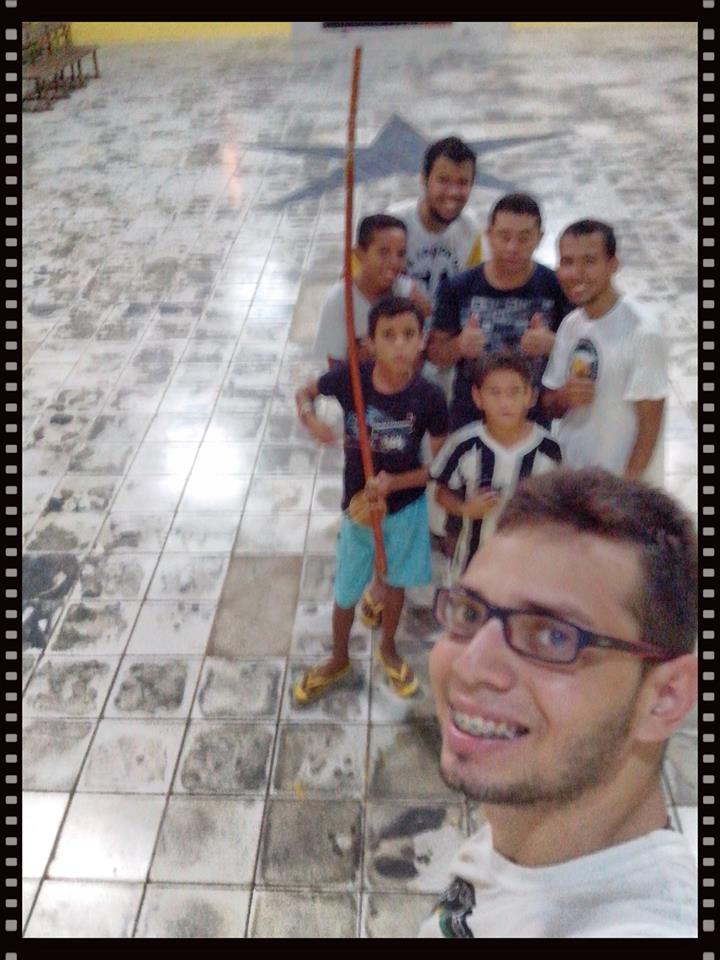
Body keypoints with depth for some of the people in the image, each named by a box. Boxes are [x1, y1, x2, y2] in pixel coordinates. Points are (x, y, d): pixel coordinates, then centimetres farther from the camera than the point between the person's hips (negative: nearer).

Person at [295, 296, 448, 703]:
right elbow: (305, 392, 0)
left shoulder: (429, 397, -21)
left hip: (407, 506, 0)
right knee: (347, 592, 16)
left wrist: (394, 481, -25)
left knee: (396, 582, 22)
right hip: (358, 506, 0)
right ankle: (339, 659, 43)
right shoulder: (350, 379, -20)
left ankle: (388, 649, 50)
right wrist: (310, 418, -22)